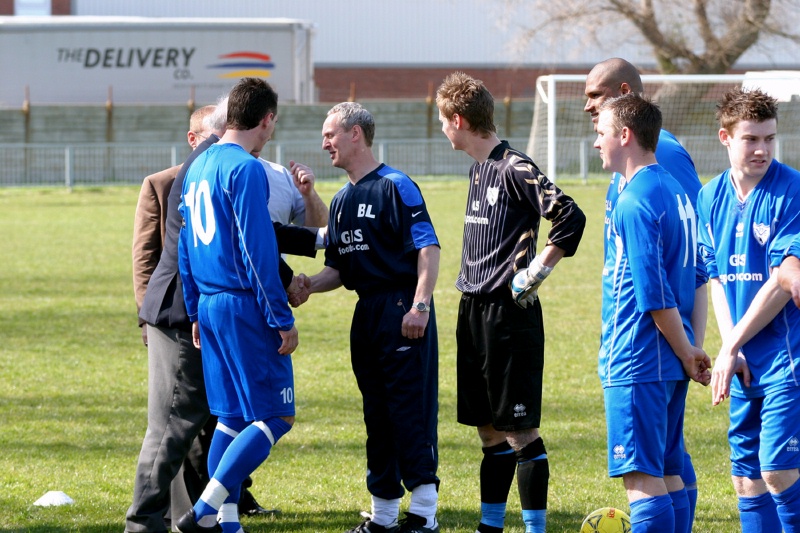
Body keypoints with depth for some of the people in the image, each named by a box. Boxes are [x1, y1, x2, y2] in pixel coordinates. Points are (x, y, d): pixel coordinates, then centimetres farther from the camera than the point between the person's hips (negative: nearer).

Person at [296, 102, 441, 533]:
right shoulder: (342, 200, 18)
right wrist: (307, 286, 2)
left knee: (410, 410, -9)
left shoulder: (395, 186, -8)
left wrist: (420, 305, -23)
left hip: (403, 310, -9)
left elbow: (428, 247, -14)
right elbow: (338, 269, 21)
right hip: (366, 315, 9)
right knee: (376, 416, 10)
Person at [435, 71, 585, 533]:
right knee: (490, 431, 14)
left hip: (511, 316, -9)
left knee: (520, 432, -7)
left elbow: (570, 218, -23)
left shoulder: (514, 169, -15)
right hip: (475, 312, 9)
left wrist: (535, 273, -19)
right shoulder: (479, 169, 13)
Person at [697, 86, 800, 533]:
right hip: (744, 364, 6)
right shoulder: (711, 198, 8)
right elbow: (716, 278, 13)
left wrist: (731, 347, -10)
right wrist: (730, 347, -2)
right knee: (746, 476, 8)